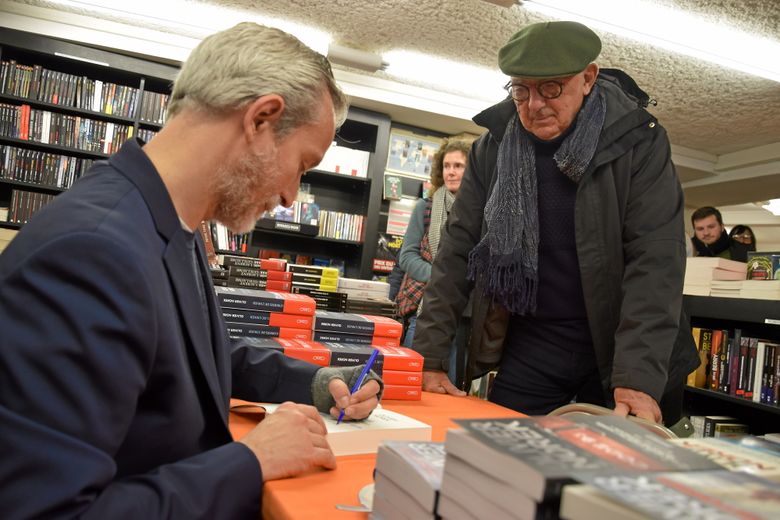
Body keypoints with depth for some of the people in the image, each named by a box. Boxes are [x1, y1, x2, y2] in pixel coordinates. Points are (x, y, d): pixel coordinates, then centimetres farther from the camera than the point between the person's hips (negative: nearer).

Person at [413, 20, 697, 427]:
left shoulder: (638, 141, -11)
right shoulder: (492, 148, -2)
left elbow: (656, 261, -18)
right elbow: (458, 249, -4)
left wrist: (639, 378, -28)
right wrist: (430, 359, -10)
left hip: (616, 349, -2)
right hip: (527, 350, 2)